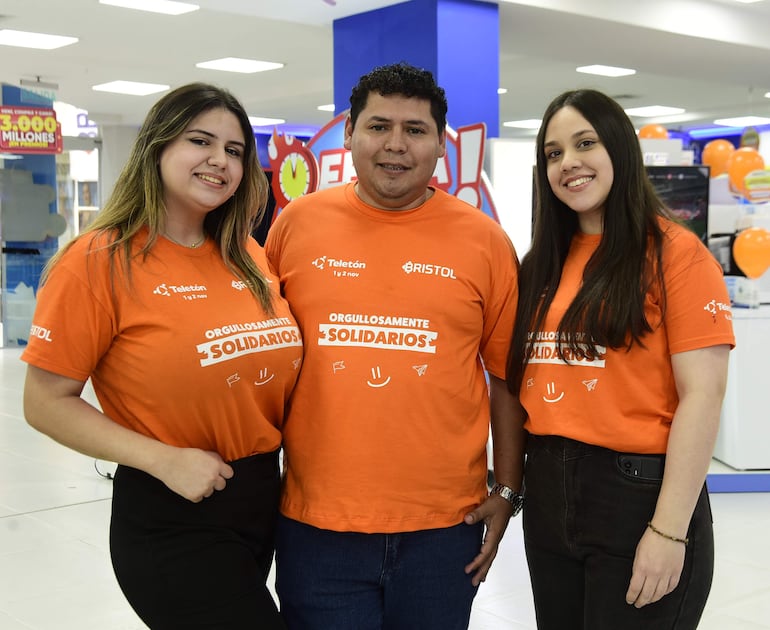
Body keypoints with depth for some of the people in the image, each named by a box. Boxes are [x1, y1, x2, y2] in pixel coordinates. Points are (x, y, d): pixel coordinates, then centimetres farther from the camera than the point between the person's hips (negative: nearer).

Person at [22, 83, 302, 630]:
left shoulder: (249, 257, 5)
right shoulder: (99, 261, -12)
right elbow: (47, 402, -11)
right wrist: (164, 460, -20)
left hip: (265, 501, 6)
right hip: (171, 520, -6)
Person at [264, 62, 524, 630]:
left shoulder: (483, 238, -1)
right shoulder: (297, 223, 1)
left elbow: (508, 378, 5)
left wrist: (508, 491, 4)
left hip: (444, 525, 0)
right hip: (315, 523, 0)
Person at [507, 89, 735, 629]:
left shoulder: (676, 253, -9)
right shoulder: (545, 263, 10)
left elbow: (702, 397, -14)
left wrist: (669, 530, -19)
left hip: (638, 496, -6)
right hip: (548, 495, 6)